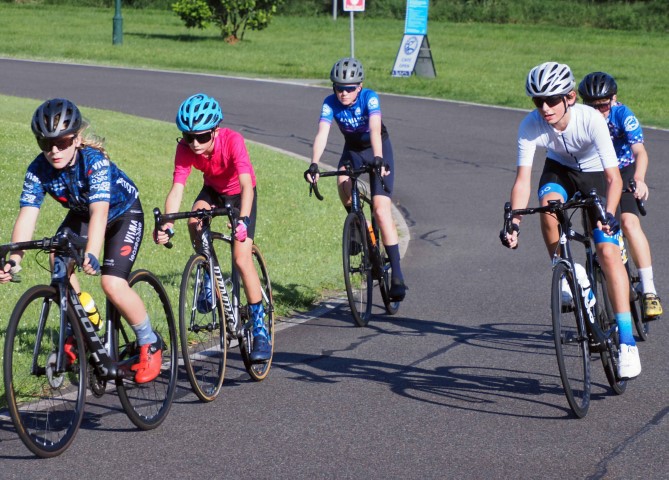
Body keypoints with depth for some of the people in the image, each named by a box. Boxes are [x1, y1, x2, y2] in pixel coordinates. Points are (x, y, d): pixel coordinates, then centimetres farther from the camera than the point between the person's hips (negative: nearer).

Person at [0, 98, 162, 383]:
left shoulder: (95, 162, -36)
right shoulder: (39, 170, -23)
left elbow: (99, 211, -48)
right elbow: (27, 215, -31)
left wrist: (91, 255, -63)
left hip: (123, 213, -5)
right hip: (81, 213, 5)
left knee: (112, 284, -21)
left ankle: (150, 343, 3)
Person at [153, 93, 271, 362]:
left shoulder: (232, 140, -36)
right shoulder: (185, 148, -27)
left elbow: (247, 184, -45)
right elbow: (177, 189, -34)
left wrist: (243, 220, -61)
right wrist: (166, 225, -50)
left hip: (240, 193, -3)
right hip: (213, 191, 3)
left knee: (242, 258, -16)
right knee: (195, 220, -31)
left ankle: (260, 330, -6)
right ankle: (209, 279, -6)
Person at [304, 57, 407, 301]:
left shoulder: (369, 97, -26)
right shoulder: (330, 103, -18)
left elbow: (375, 129, -40)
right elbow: (322, 133, -30)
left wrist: (378, 159, -56)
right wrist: (314, 165, -44)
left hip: (378, 149, -3)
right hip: (352, 150, 3)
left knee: (381, 210, -15)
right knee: (343, 184, -32)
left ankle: (397, 274, -14)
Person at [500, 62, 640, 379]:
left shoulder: (590, 119, -34)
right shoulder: (530, 126, -27)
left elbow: (614, 177, -35)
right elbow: (523, 179, -26)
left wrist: (608, 215, -51)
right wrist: (513, 222, -40)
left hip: (595, 174, -2)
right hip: (559, 169, 3)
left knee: (608, 251, -17)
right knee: (548, 208, -34)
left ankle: (626, 340, -16)